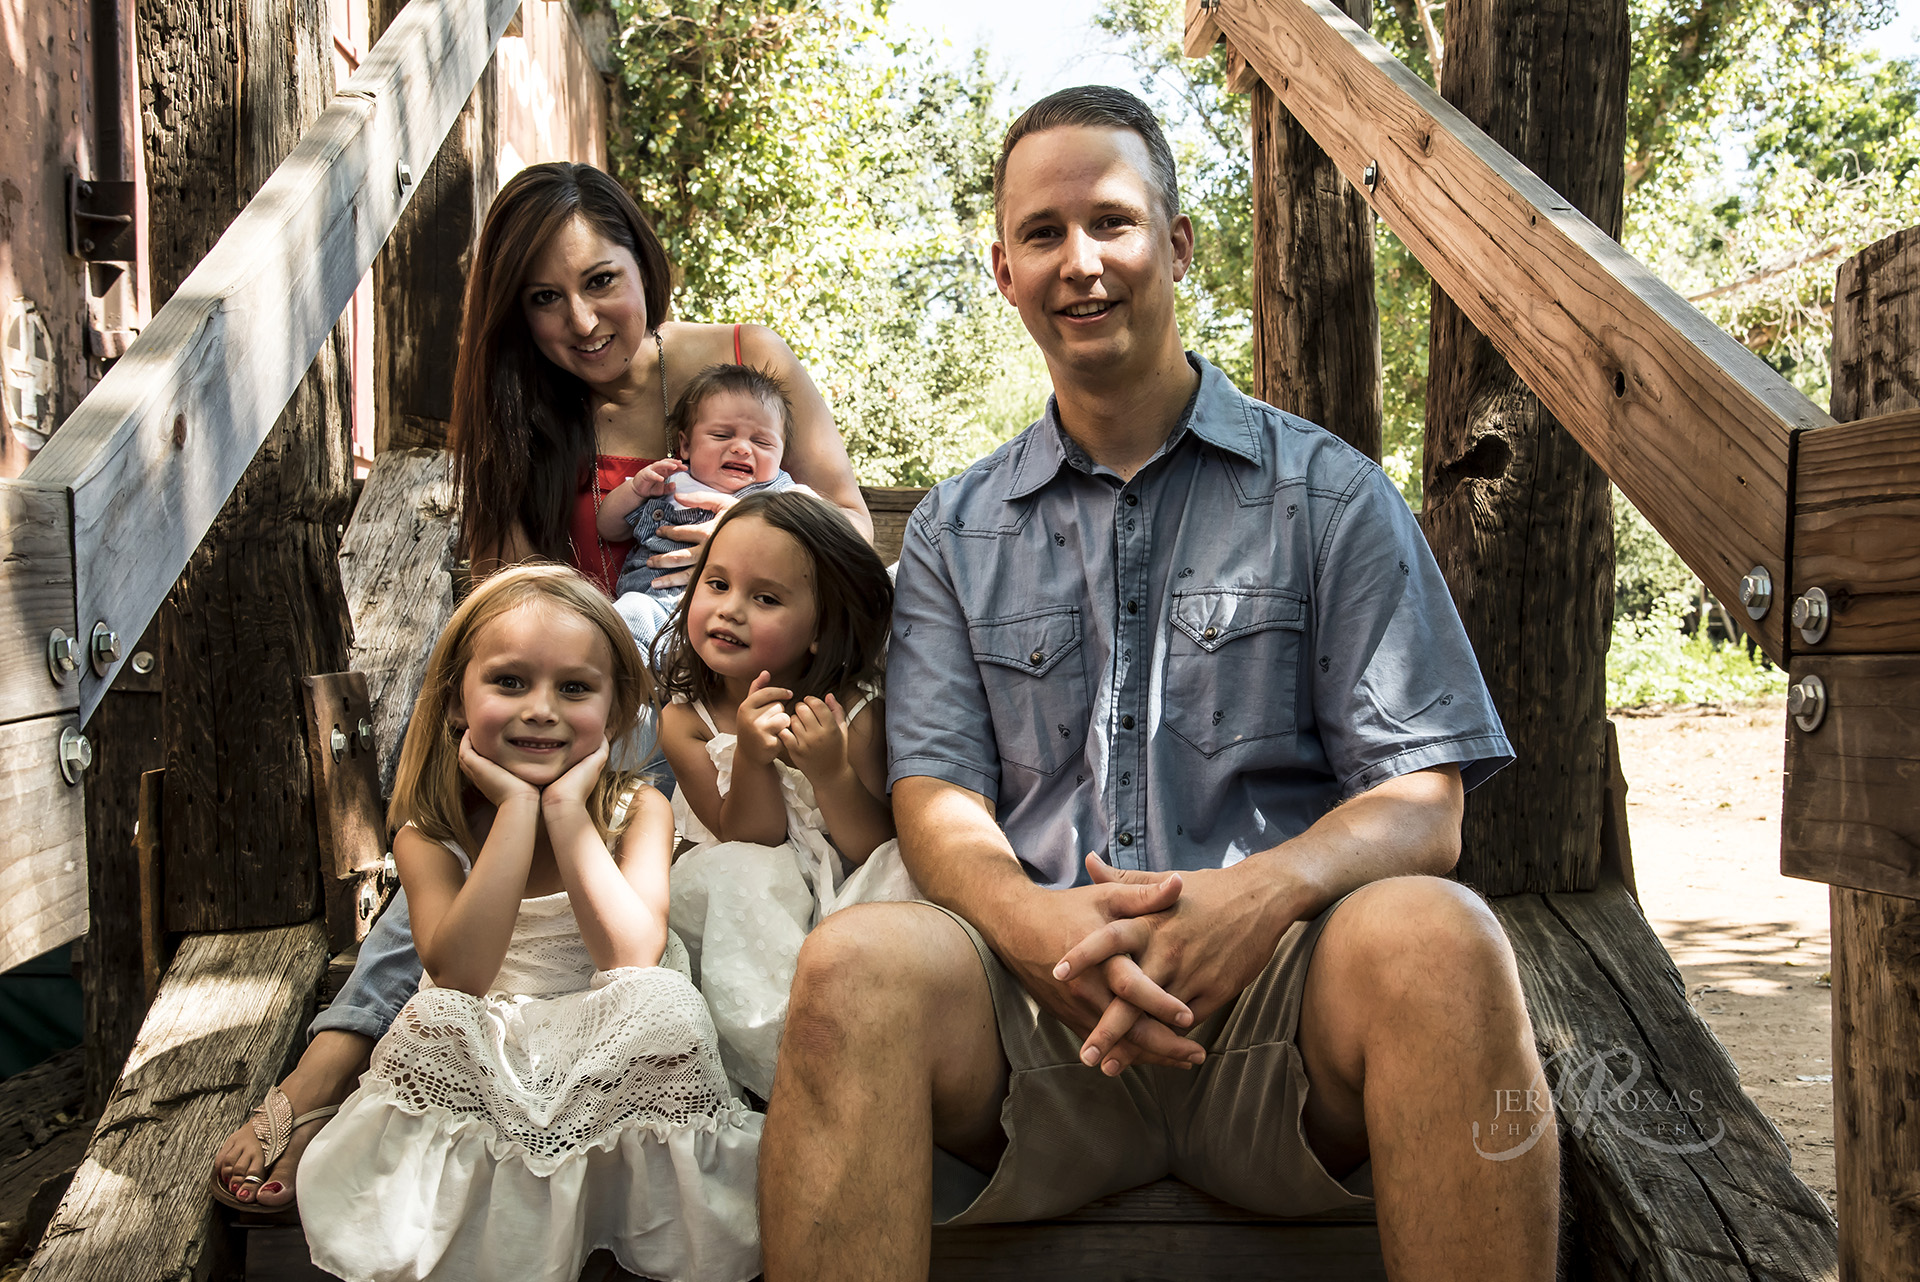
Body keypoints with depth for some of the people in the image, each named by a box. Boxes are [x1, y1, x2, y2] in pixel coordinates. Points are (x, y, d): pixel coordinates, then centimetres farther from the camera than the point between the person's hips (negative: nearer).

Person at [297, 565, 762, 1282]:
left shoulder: (637, 811, -4)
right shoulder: (428, 836, -3)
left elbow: (633, 959, -21)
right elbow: (458, 976, -22)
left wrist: (568, 808, -20)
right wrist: (518, 809, -22)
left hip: (619, 1072, 0)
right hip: (478, 1079, 1)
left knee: (667, 1004, -30)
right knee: (436, 1022, -29)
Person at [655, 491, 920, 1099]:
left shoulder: (854, 713, -12)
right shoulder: (684, 719, -8)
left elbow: (877, 850, -12)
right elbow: (750, 843, -13)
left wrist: (831, 770, -29)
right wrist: (752, 758, -31)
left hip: (846, 906, 0)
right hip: (744, 917, 0)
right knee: (728, 874, -30)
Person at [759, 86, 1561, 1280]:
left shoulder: (1329, 494, 9)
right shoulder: (955, 532, 16)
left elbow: (1421, 803, 2)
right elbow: (936, 793, 6)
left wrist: (1265, 891, -21)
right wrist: (1035, 923, -17)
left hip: (1281, 989, 0)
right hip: (1039, 1002, 1)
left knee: (1432, 937, -33)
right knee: (856, 965, -30)